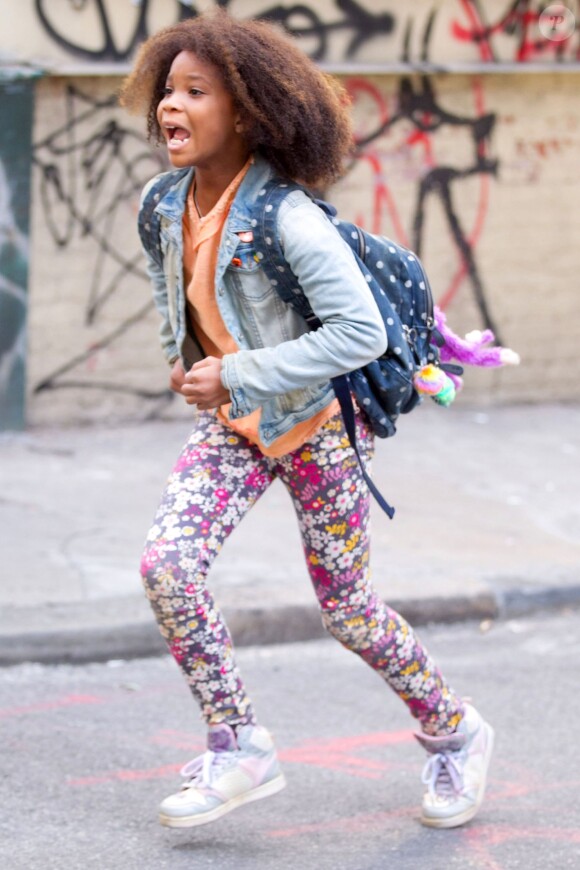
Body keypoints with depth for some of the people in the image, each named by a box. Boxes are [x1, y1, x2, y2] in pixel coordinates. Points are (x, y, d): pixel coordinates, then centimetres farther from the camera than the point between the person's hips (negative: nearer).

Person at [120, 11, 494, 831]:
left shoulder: (287, 218, -28)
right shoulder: (165, 203, -6)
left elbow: (363, 333, -30)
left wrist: (235, 374, -28)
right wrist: (184, 360, 9)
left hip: (316, 425, -6)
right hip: (232, 424, 6)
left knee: (346, 610, 5)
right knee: (167, 565, -13)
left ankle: (454, 734, 31)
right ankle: (239, 751, 0)